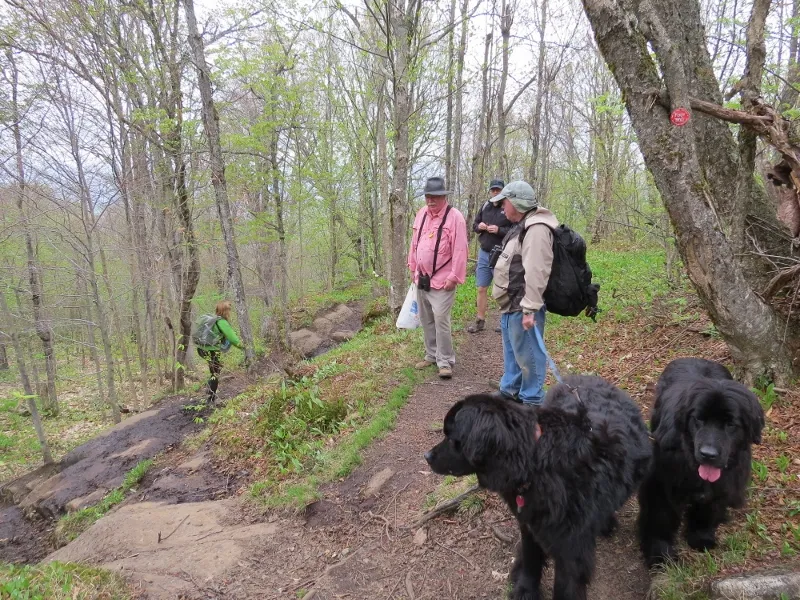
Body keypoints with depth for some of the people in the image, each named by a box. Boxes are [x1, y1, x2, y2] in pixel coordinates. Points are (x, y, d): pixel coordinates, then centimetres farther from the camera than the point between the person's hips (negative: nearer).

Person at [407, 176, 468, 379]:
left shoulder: (454, 216, -14)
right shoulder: (421, 214, 9)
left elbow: (460, 250, -17)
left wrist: (454, 277, -19)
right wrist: (412, 268, 16)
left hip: (442, 280, -7)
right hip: (422, 278, 7)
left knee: (441, 320, -8)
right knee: (426, 320, 15)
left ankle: (445, 361, 4)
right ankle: (432, 355, 29)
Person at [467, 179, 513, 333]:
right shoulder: (485, 206, 6)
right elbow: (474, 225, 16)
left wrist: (499, 230, -24)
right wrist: (479, 226, -5)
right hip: (483, 253, 5)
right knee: (482, 289, 11)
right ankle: (480, 320, 22)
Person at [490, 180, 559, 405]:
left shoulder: (536, 228, -21)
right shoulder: (523, 225, 15)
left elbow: (536, 273, -27)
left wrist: (530, 309, -28)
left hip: (522, 307, -11)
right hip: (512, 304, 11)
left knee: (527, 354, 0)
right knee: (512, 351, 23)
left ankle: (532, 401, 12)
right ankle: (510, 390, 38)